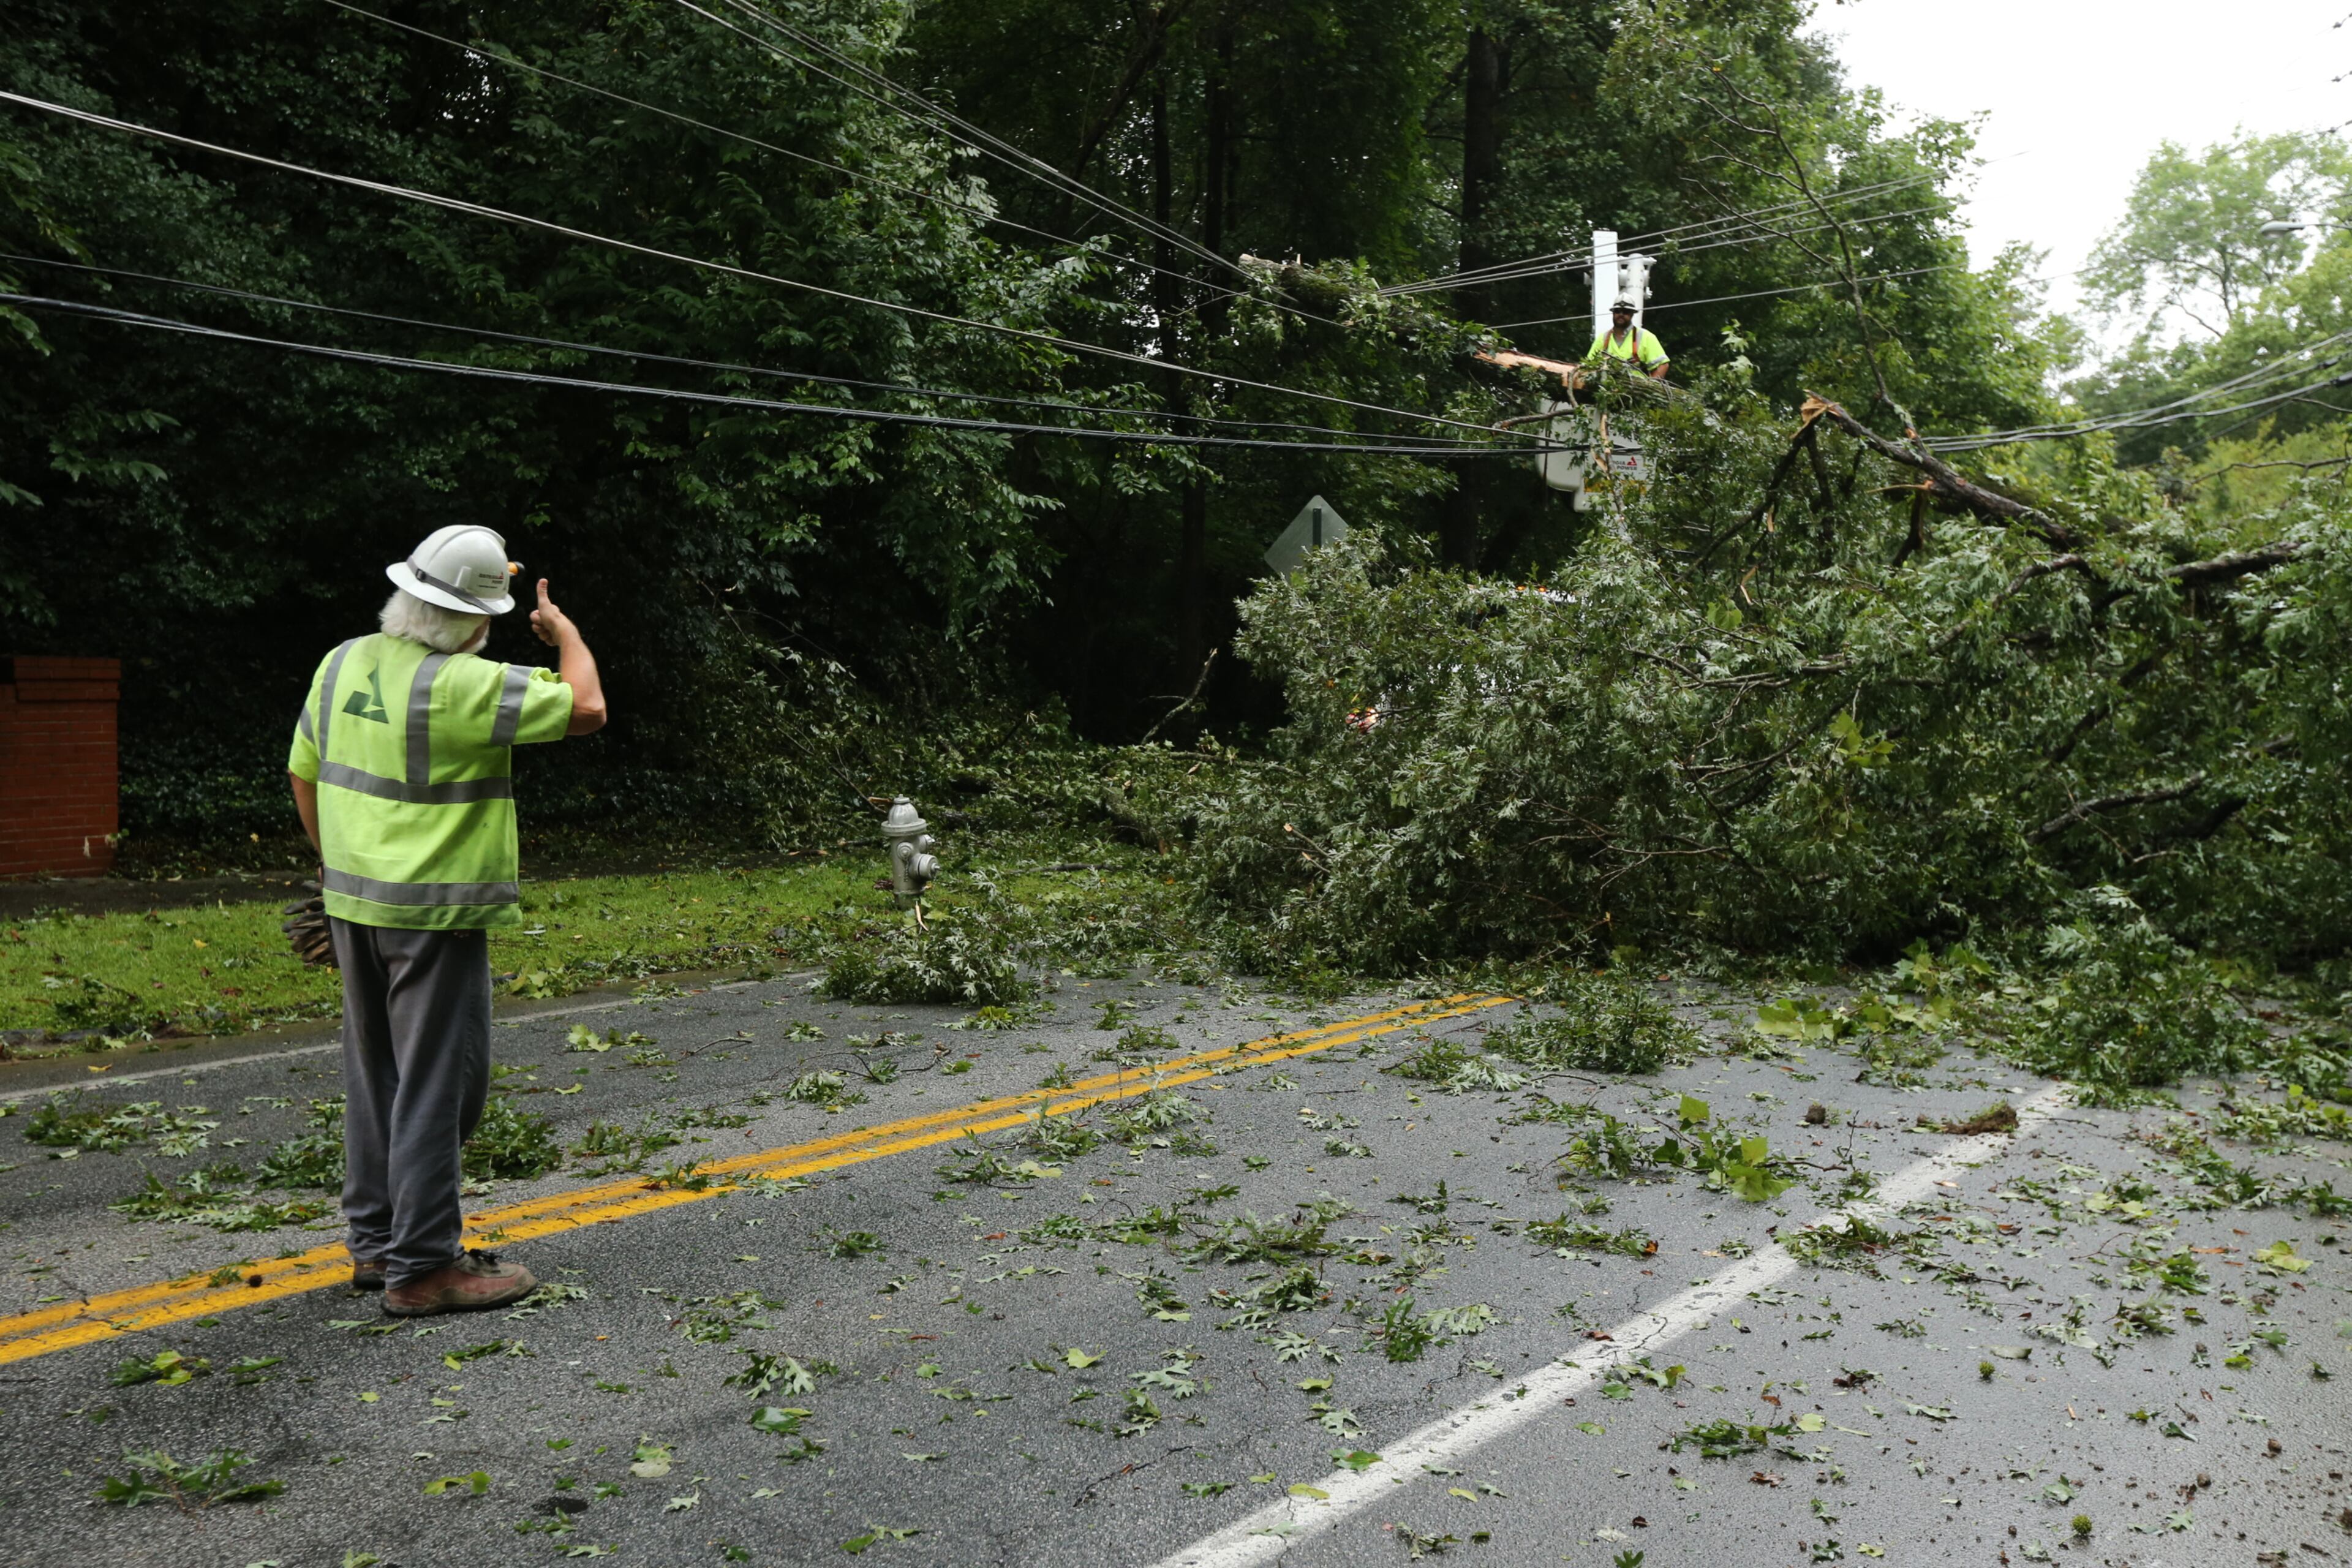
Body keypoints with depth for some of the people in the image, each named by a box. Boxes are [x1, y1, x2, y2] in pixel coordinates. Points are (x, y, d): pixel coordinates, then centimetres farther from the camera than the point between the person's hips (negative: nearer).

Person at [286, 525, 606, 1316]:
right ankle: (423, 1266, 4)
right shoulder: (462, 685, -20)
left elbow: (304, 771, 13)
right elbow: (586, 709, -16)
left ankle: (376, 1242, 27)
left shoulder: (344, 663, 5)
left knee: (376, 1075, 17)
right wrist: (565, 632, 2)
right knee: (436, 1083, -1)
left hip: (353, 902, 8)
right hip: (433, 911, -8)